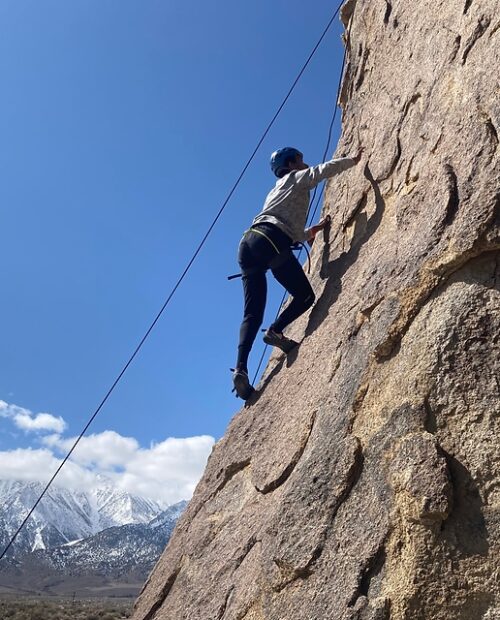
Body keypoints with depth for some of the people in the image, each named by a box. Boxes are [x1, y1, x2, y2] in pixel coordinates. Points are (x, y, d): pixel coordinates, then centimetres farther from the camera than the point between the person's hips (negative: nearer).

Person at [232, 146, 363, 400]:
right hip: (269, 241, -7)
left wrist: (315, 229, 47)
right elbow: (326, 169, 5)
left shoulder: (278, 189, 40)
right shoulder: (295, 178, 19)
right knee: (305, 295, 4)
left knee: (252, 314, -1)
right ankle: (275, 331, -17)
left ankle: (241, 368, -17)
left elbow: (294, 233, 40)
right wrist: (353, 160, 20)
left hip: (248, 244, 8)